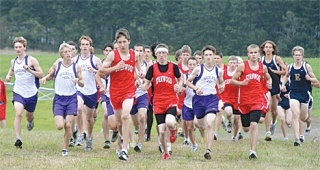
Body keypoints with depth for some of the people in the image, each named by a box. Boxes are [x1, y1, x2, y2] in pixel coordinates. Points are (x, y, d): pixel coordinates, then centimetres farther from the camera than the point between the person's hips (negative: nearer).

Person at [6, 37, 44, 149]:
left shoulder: (31, 60, -8)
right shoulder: (14, 61, 6)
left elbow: (41, 74, -9)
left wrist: (29, 70, -23)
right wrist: (9, 75, 8)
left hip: (31, 93, -1)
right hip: (18, 92, 1)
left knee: (29, 115, 17)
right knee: (18, 113, -20)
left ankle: (30, 122, 56)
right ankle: (18, 139, -22)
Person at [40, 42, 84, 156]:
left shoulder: (76, 67, 2)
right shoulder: (57, 65, 1)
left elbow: (82, 84, 7)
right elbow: (51, 75, 18)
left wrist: (78, 81, -15)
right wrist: (45, 78, -3)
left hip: (71, 98, 0)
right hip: (59, 98, 0)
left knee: (68, 125, -8)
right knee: (60, 126, -12)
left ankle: (65, 148, 8)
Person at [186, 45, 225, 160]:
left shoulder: (218, 71, 4)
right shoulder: (198, 69, -4)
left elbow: (221, 82, 21)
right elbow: (188, 81, 3)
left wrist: (221, 86, -2)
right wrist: (196, 88, -15)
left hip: (212, 98, 0)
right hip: (199, 98, 0)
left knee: (209, 124, -18)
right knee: (201, 126, 13)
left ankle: (208, 150, -19)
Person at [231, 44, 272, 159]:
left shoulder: (263, 67, 5)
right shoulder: (242, 66, -3)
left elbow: (268, 78, 23)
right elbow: (233, 80, 0)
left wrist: (269, 83, 0)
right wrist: (241, 83, -19)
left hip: (257, 100, 0)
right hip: (244, 100, 0)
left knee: (254, 125, -17)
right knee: (246, 128, 11)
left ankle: (253, 151, -14)